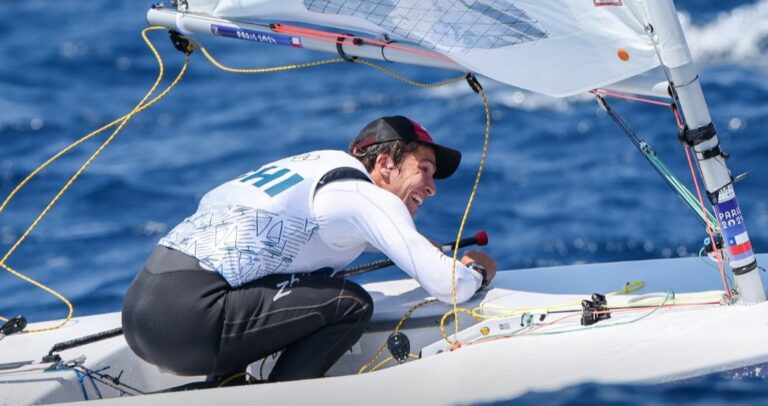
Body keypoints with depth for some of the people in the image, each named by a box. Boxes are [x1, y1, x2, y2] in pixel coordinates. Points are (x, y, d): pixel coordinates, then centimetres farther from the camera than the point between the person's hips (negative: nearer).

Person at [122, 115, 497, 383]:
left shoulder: (325, 162, 22)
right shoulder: (366, 196, -3)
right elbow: (448, 287, -8)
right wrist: (478, 272, 17)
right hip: (185, 318, -9)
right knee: (351, 303, -7)